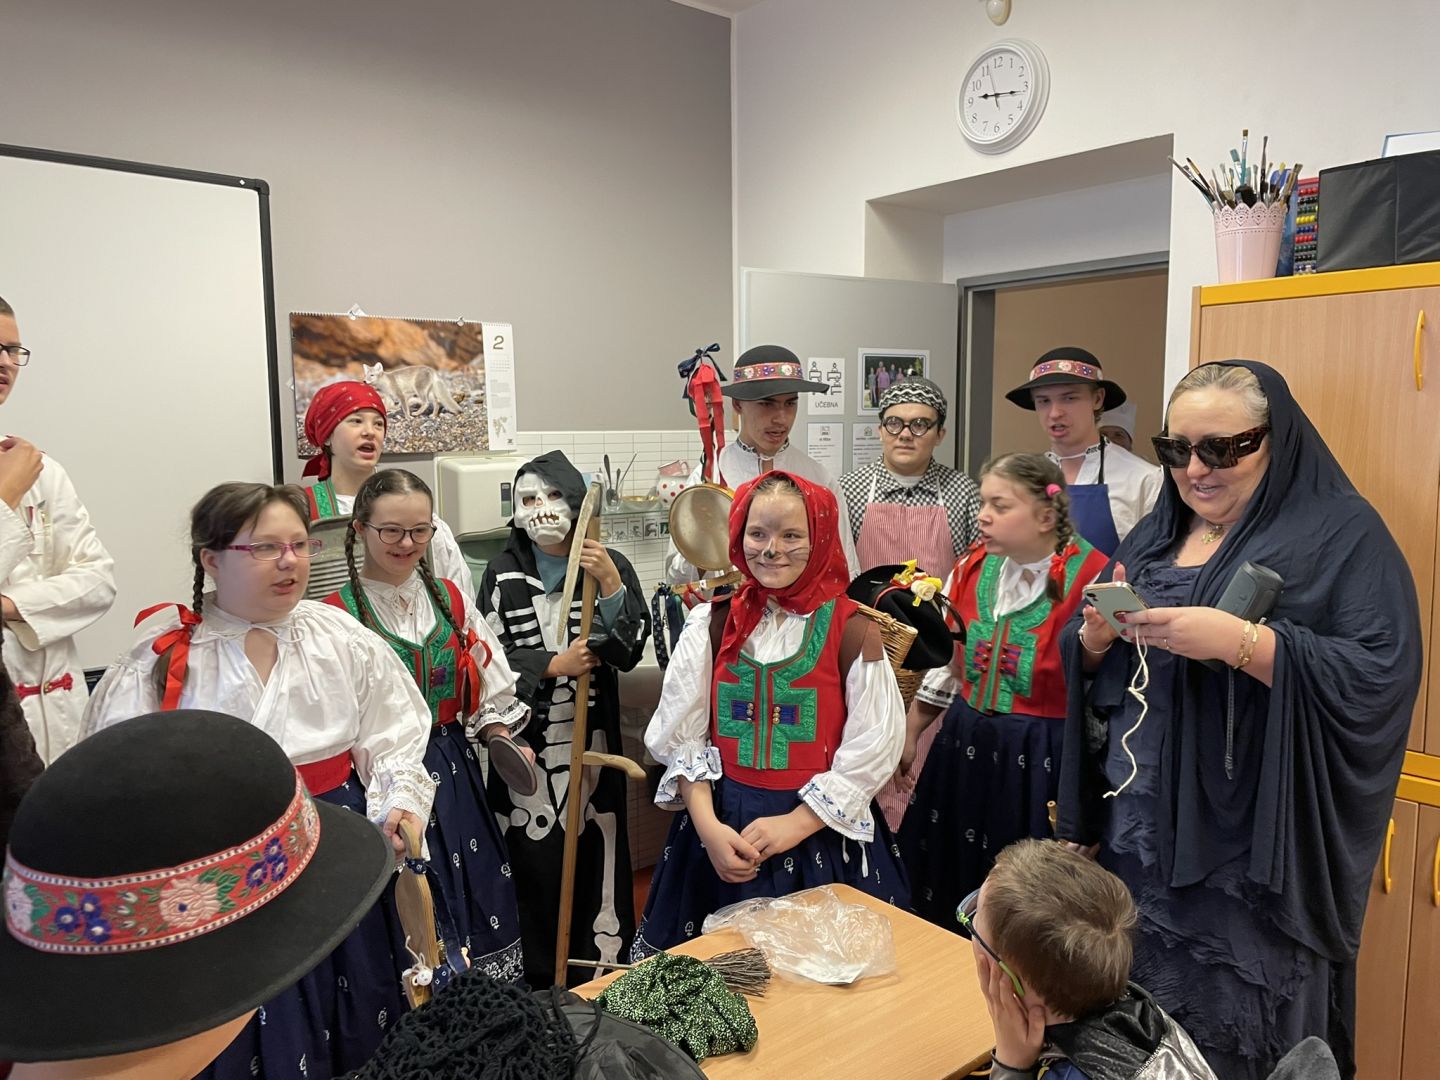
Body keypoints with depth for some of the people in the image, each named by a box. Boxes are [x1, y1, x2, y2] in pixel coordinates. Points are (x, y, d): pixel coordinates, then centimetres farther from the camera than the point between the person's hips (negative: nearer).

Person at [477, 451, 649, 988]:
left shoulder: (611, 565, -1)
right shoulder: (503, 573, 1)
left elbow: (629, 651, -8)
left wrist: (609, 582, -18)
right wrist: (555, 665, -12)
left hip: (591, 739, 0)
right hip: (526, 742, 0)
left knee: (593, 855, 6)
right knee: (531, 859, 6)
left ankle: (599, 976, 25)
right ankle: (536, 978, 26)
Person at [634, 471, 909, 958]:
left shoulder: (851, 630, -8)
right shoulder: (713, 622, 0)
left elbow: (870, 752, -9)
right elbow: (680, 736, 0)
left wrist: (793, 825, -13)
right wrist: (708, 825, -11)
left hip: (822, 834, -2)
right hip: (719, 827, 2)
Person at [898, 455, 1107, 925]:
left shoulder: (1092, 580, -15)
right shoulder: (971, 568, 4)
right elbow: (945, 660, 13)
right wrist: (909, 735, 16)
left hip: (1041, 759, -5)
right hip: (966, 746, 6)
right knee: (951, 883, 17)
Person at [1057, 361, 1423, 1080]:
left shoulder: (1343, 534, -6)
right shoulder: (1155, 535, 12)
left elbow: (1384, 675, -18)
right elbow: (1088, 664, 13)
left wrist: (1238, 640, -27)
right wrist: (1095, 635, -9)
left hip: (1254, 851, -5)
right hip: (1140, 836, 5)